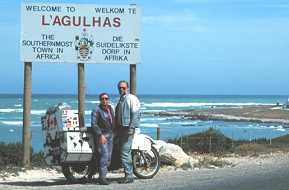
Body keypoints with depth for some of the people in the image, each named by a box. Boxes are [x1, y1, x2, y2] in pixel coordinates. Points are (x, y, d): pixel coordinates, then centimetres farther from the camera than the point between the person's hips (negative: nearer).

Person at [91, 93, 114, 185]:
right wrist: (101, 135, -22)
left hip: (110, 135, 8)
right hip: (101, 135, -8)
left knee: (108, 157, 5)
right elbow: (94, 124, -16)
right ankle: (102, 177, -15)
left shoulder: (110, 108, 13)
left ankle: (103, 176, 11)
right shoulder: (96, 110, -10)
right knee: (104, 155, -16)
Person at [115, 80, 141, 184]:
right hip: (121, 128, 10)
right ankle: (128, 175, 15)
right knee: (126, 153, 11)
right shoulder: (120, 100, 21)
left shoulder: (131, 98, -7)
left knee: (125, 153, -13)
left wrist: (131, 128, -21)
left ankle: (128, 175, -11)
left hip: (128, 128, -10)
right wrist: (116, 128, 21)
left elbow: (135, 114, -15)